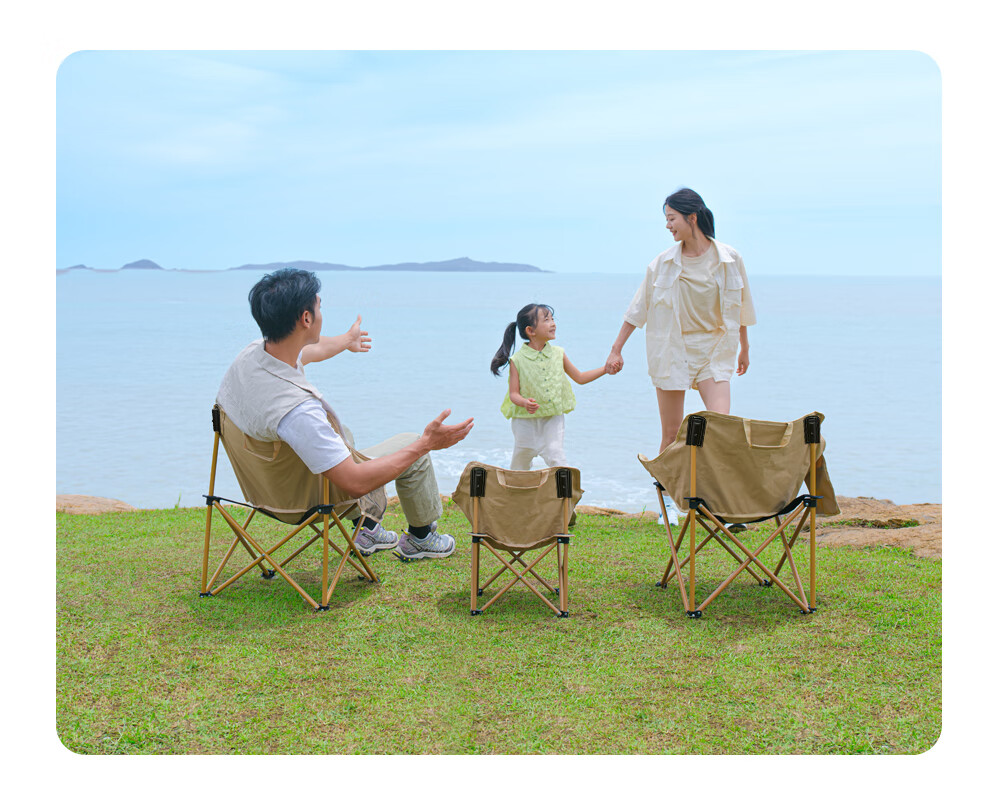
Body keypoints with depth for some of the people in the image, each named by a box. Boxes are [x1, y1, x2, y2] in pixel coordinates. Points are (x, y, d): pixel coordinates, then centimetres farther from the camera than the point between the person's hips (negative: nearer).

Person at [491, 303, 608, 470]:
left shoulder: (558, 354, 0)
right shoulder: (518, 360, -11)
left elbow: (580, 378, 10)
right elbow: (513, 393, -11)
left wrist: (606, 369, 3)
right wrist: (525, 403, -33)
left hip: (553, 417, 2)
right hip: (525, 419, -1)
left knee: (555, 454, -12)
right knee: (521, 458, 13)